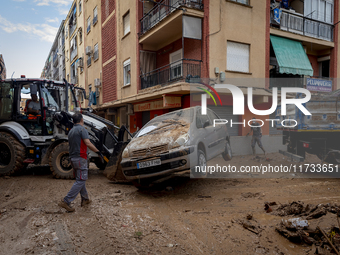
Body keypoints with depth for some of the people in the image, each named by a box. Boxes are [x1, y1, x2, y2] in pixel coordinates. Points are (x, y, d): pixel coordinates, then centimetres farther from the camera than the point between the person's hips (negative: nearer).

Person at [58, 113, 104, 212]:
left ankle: (85, 199, 26)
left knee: (80, 179, 18)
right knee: (80, 180, -6)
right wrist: (98, 152, -19)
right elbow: (88, 143, -23)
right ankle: (66, 201, -10)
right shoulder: (82, 129, -11)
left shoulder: (71, 131, 15)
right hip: (80, 158, -9)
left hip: (73, 158, 9)